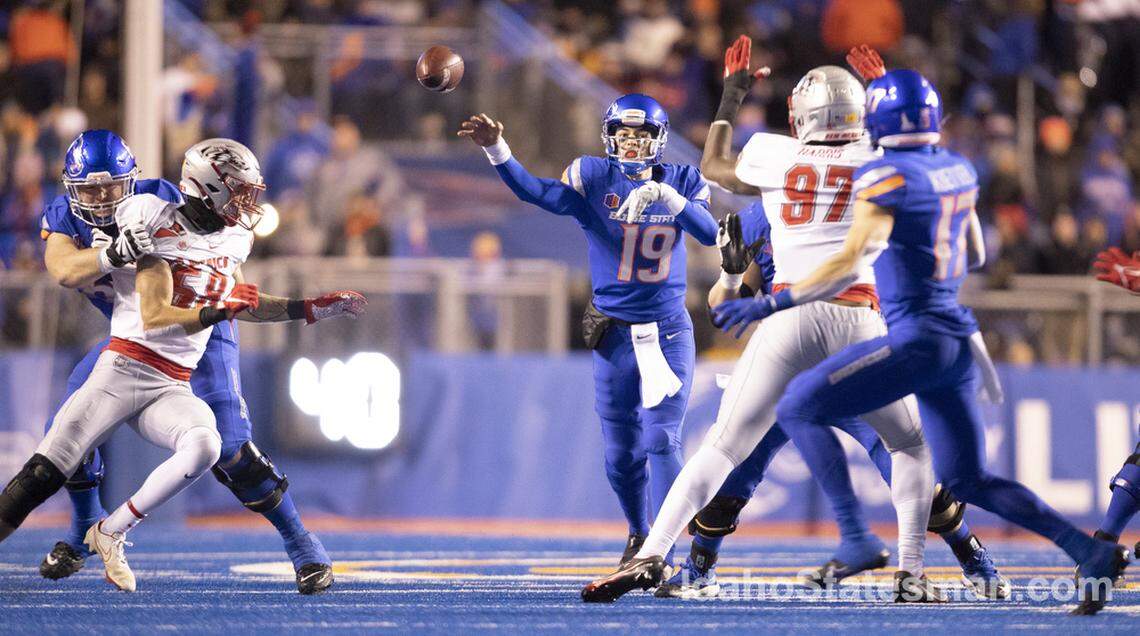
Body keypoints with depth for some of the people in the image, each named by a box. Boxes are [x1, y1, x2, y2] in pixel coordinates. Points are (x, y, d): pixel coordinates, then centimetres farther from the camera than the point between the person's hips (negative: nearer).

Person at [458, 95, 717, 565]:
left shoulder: (682, 182, 0)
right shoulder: (594, 178, -4)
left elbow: (710, 234, -15)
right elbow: (536, 192, -20)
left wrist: (665, 196, -27)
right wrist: (495, 150, -35)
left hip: (669, 331, -1)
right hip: (614, 333, 1)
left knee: (662, 441, -12)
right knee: (621, 453, 8)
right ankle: (638, 534, 33)